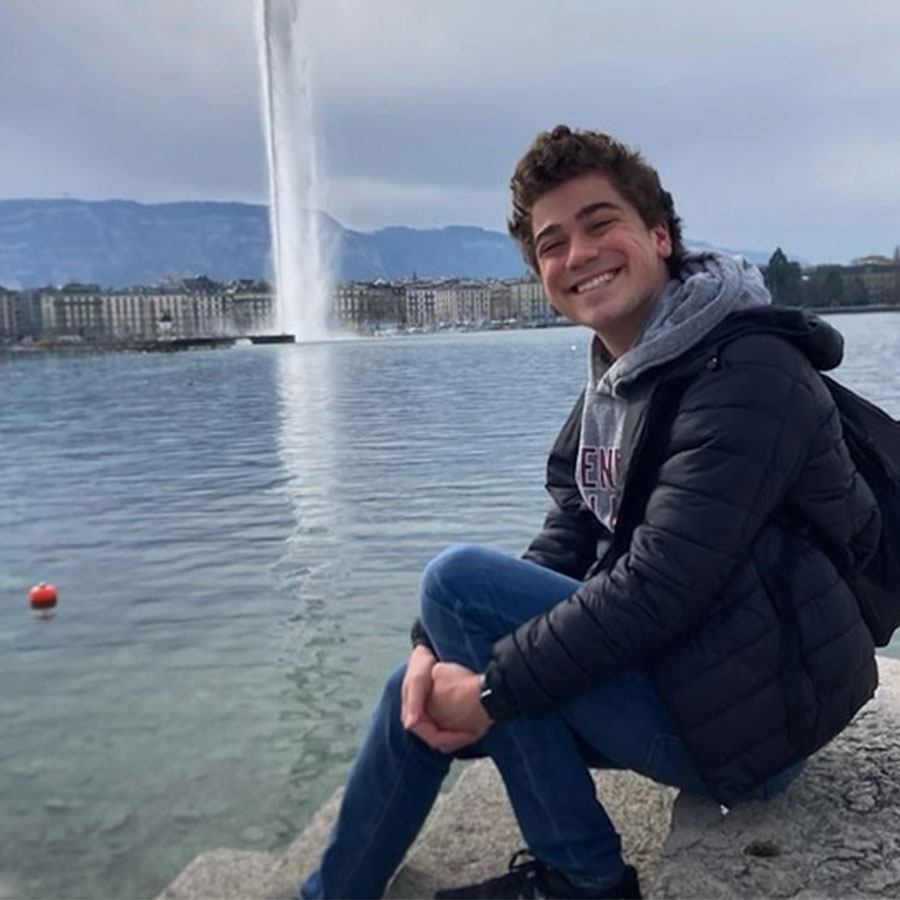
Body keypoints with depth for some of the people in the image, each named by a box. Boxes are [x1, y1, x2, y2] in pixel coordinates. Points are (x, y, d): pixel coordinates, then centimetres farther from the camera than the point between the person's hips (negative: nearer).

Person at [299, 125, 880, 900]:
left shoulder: (747, 374, -19)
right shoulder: (616, 382, 9)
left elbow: (659, 587, -26)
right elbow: (563, 553, 5)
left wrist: (494, 690, -19)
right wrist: (436, 649, -10)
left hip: (746, 718, -8)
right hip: (683, 680, 9)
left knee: (458, 578, -17)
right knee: (425, 693, 7)